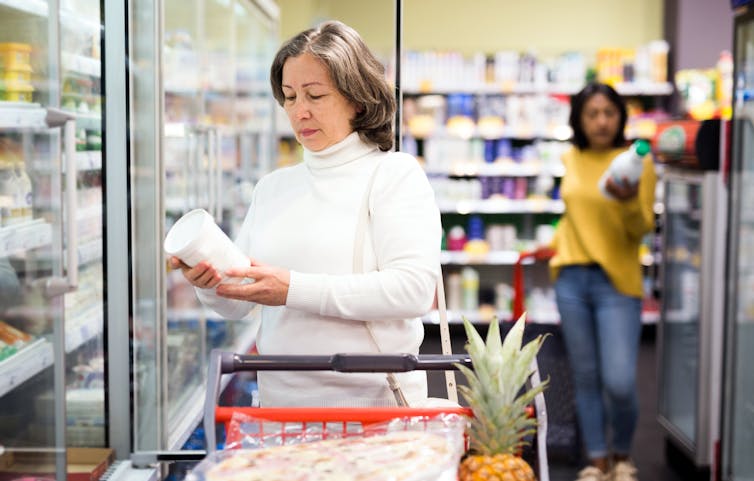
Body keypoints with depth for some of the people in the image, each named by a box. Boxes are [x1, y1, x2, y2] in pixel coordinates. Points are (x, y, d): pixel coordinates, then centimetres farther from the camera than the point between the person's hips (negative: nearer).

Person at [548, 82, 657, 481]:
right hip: (571, 279, 4)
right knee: (585, 377, 7)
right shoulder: (571, 159, 9)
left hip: (616, 282, -4)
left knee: (619, 382, -10)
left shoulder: (637, 161, -3)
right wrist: (557, 242, 23)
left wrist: (630, 202, -27)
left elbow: (642, 228, -9)